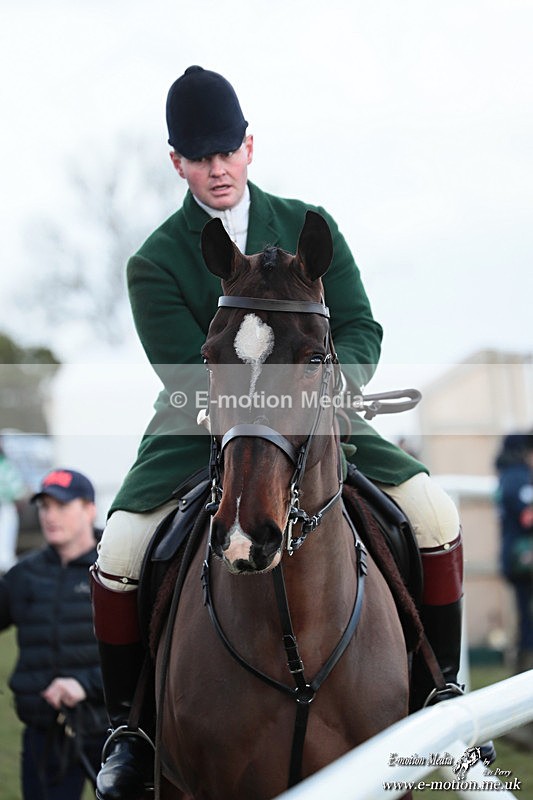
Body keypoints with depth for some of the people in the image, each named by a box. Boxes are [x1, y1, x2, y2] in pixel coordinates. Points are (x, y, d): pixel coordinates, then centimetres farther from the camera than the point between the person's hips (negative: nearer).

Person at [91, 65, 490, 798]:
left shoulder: (309, 228, 2)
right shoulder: (156, 264, -7)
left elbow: (361, 330, -3)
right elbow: (190, 375, -15)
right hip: (199, 430, -2)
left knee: (434, 510, -18)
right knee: (118, 551, -25)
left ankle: (442, 689, 0)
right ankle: (128, 723, -3)